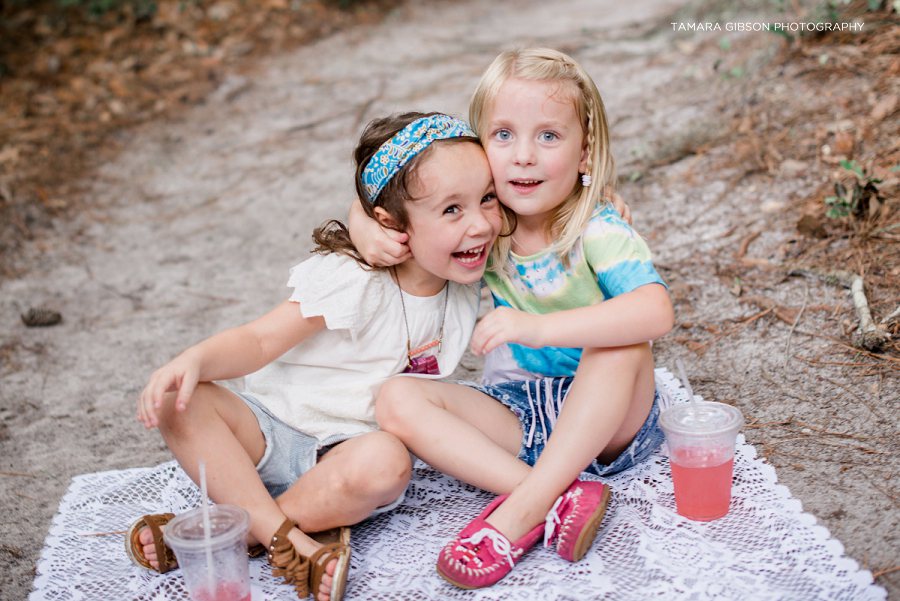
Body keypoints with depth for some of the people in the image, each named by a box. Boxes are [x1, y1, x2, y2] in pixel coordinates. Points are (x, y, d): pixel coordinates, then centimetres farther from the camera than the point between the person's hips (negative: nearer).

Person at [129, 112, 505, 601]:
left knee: (386, 461, -35)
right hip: (271, 430, -2)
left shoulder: (468, 281, -1)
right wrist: (194, 359, -38)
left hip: (348, 448, 2)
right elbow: (259, 340, -20)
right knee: (179, 400, -28)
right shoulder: (353, 279, -17)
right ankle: (285, 541, -34)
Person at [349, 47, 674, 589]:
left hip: (607, 420, -4)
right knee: (398, 401, -18)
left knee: (623, 339, -34)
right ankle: (558, 499, -30)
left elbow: (657, 312, -38)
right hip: (517, 416, 4)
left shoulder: (598, 232, -19)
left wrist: (539, 327, -46)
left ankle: (523, 508, -33)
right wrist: (366, 230, -15)